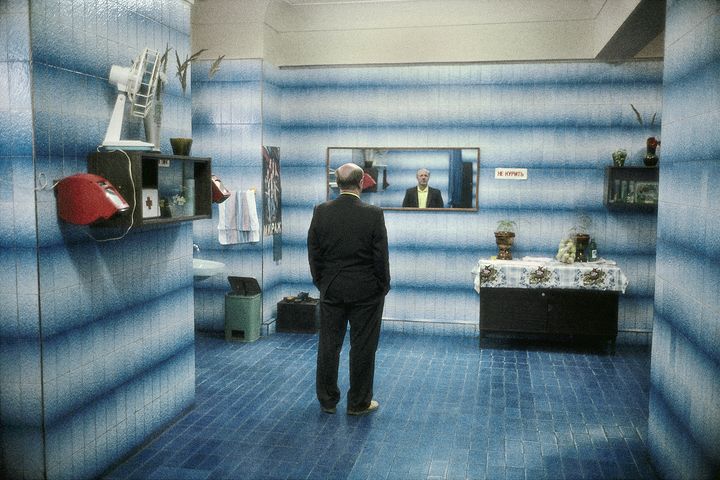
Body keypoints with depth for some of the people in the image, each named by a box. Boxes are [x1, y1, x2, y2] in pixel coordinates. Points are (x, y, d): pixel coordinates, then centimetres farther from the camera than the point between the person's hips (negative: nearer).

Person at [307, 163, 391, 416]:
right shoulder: (373, 214, -13)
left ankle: (327, 400, 22)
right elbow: (381, 255, -9)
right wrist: (383, 287, 4)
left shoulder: (321, 212, -4)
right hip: (367, 291, -3)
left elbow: (313, 252, 1)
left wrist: (320, 282, 13)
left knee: (328, 346, 12)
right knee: (363, 348, 7)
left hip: (331, 290, 3)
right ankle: (359, 403, 16)